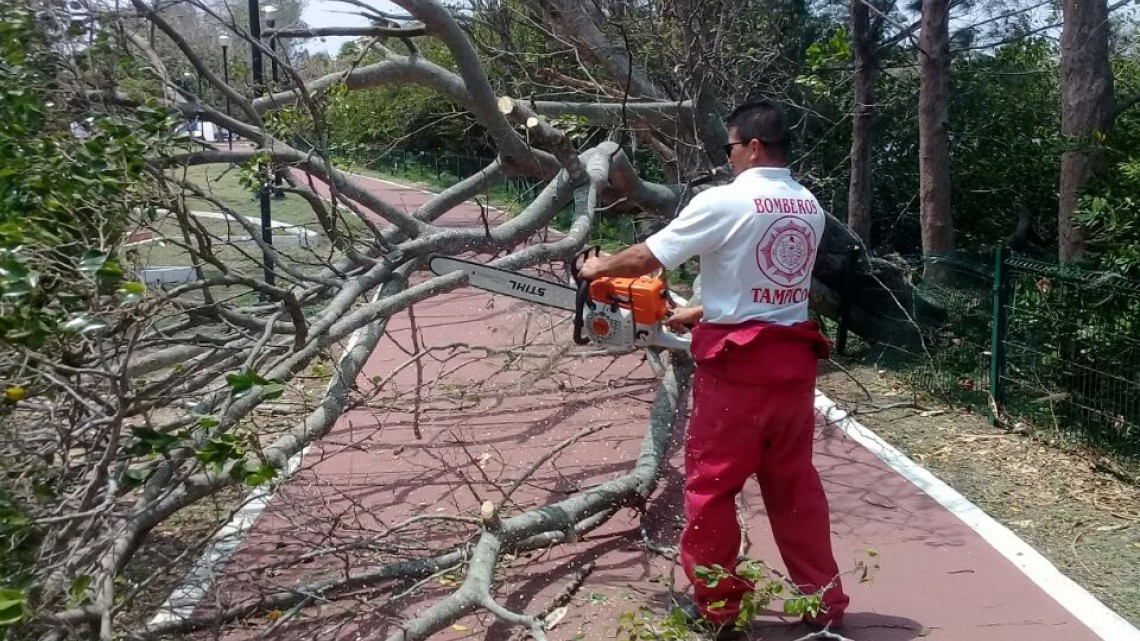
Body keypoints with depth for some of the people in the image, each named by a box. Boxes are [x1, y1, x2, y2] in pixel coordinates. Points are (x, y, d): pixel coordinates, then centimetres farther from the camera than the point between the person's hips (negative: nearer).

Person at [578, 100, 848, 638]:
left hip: (736, 364, -6)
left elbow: (648, 257, -5)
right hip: (793, 359, 7)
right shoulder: (809, 208, 8)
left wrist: (601, 266, 14)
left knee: (711, 486, 8)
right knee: (795, 484, 17)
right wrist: (703, 312, 21)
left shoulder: (723, 203, -13)